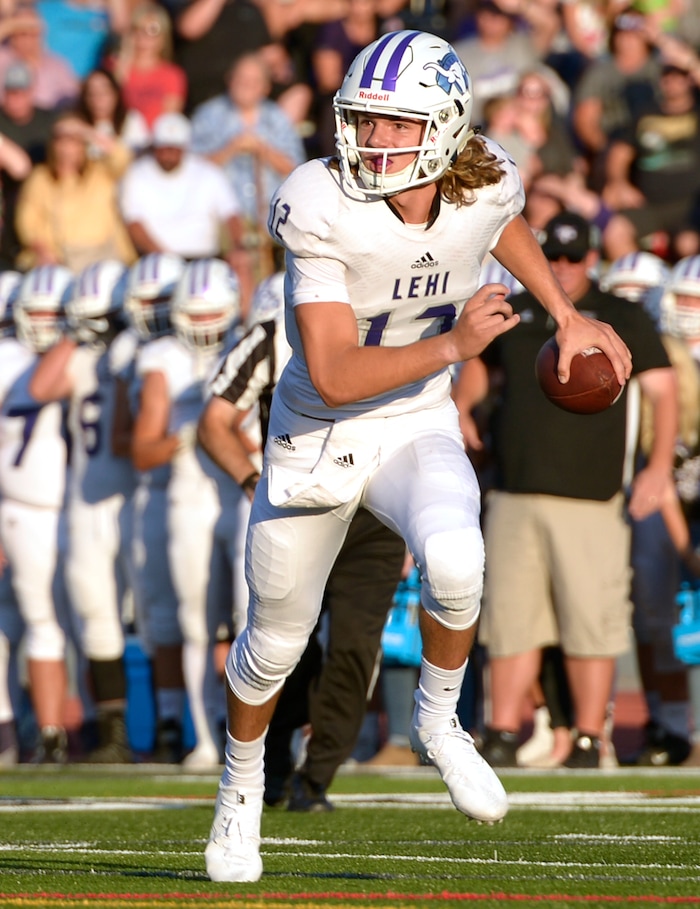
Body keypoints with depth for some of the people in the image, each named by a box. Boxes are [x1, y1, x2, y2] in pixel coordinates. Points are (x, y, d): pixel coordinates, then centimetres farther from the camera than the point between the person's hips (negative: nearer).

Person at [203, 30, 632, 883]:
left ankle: (438, 723, -2)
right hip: (317, 436, -1)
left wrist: (566, 315, 12)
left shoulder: (484, 189, -15)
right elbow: (334, 376, -32)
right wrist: (454, 343, -37)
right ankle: (240, 791, 43)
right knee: (275, 641, 13)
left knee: (454, 560, -31)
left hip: (418, 429, 1)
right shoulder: (323, 211, -28)